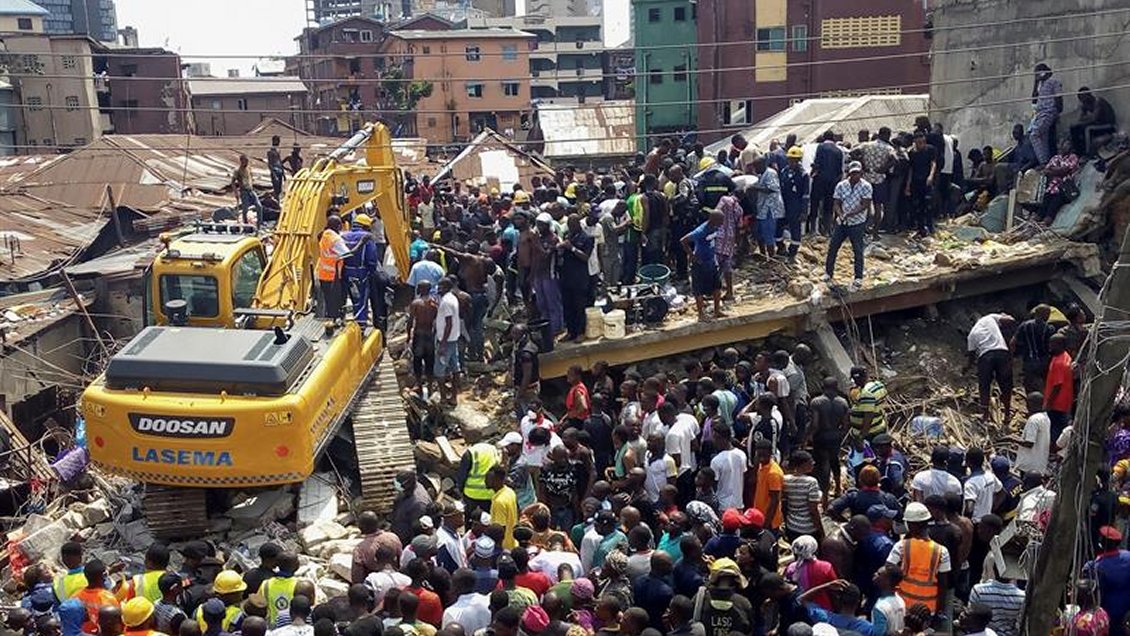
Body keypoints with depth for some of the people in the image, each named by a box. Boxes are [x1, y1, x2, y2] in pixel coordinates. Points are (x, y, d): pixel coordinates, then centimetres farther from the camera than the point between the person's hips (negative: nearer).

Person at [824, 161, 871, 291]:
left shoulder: (866, 186, -10)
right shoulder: (841, 186, -2)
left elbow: (865, 205, -15)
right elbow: (836, 203, -3)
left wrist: (849, 214, -26)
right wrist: (840, 214, -24)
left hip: (857, 223, -3)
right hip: (841, 222, 3)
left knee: (858, 251, 0)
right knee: (832, 247, 7)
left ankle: (858, 279, 8)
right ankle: (828, 273, 23)